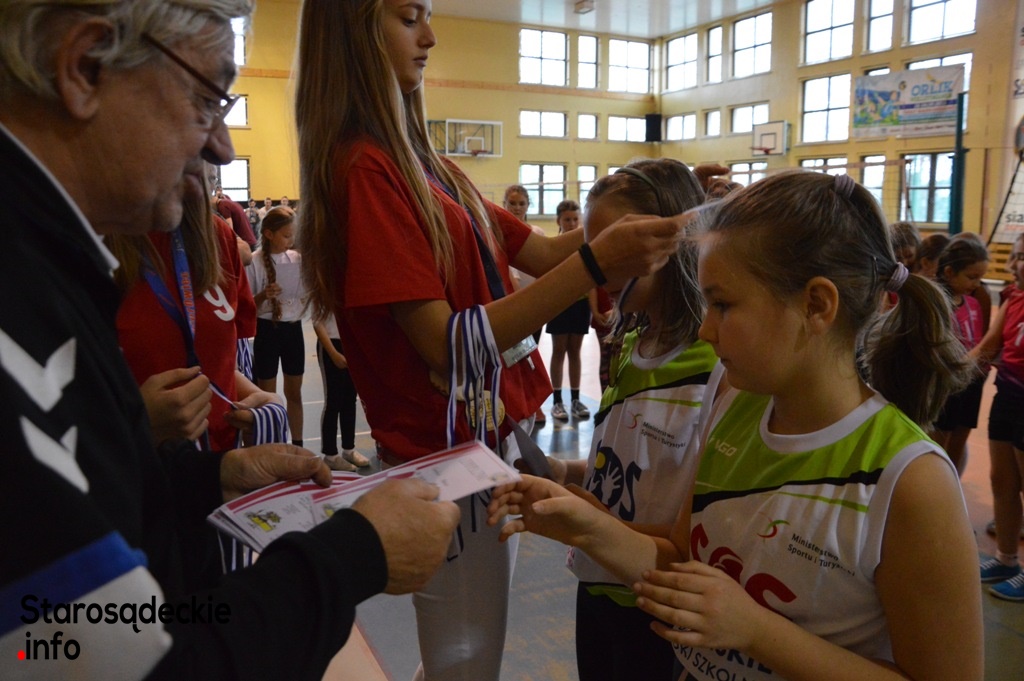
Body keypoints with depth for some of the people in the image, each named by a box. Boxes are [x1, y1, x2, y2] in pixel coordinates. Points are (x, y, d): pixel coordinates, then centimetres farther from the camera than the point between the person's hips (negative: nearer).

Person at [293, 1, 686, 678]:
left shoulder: (424, 163, 9)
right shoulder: (363, 167, -16)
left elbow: (542, 252, 10)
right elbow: (446, 343, -22)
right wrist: (597, 263, -27)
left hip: (489, 434, 8)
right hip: (446, 453, -8)